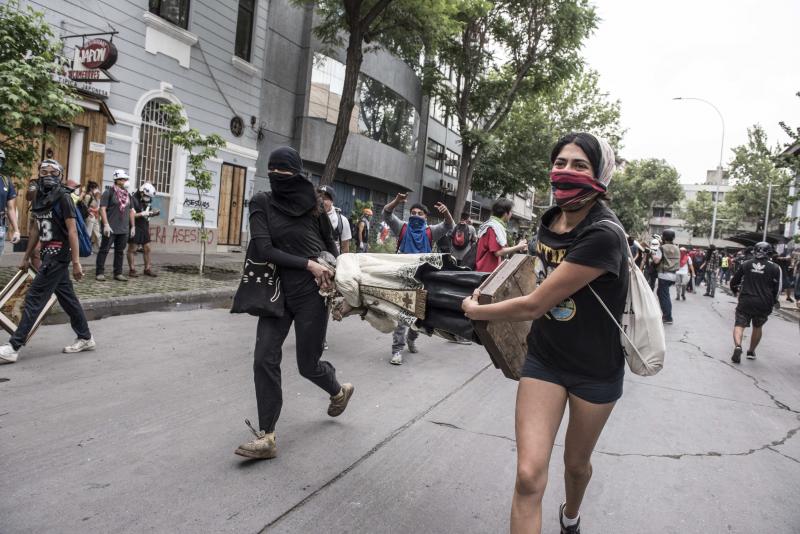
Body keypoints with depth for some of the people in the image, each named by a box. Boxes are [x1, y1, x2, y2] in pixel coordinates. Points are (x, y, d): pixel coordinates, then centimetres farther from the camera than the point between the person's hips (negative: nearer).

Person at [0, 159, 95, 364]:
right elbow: (36, 229, 19)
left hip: (59, 254, -8)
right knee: (67, 297, 13)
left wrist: (76, 262, -18)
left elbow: (72, 230, -15)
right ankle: (85, 338, 23)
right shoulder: (39, 197, 11)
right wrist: (26, 257, 21)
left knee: (34, 298, -7)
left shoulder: (63, 197, -11)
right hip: (49, 253, 8)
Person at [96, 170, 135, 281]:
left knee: (120, 251, 10)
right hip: (111, 228, -6)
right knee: (104, 250, -1)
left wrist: (133, 226, 14)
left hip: (124, 229, 6)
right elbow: (102, 209, -10)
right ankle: (99, 273, 4)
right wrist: (106, 224, -18)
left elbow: (131, 211, 19)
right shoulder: (109, 192, -4)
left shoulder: (128, 194, 15)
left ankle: (118, 273, 16)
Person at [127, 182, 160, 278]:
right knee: (132, 249, 1)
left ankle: (148, 269, 15)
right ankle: (132, 270, 6)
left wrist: (154, 213, 0)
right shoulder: (133, 199, -14)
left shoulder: (147, 201, 8)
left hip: (144, 228, 7)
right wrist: (142, 214, -26)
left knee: (147, 249, 8)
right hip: (135, 228, -7)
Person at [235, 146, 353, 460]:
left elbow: (330, 246, 13)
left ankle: (339, 391, 38)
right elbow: (263, 250, -12)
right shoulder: (262, 203, -1)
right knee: (264, 359, -7)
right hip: (277, 290, 2)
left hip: (311, 292, -2)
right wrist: (308, 264, -17)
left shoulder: (312, 206, 1)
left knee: (307, 364, 5)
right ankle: (267, 436, 3)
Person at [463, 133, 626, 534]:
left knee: (576, 463, 20)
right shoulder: (550, 220, -4)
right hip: (544, 358, 4)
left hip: (595, 368, -4)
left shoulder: (603, 234, -28)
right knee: (529, 475, -9)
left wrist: (475, 310, -12)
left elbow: (533, 305, -25)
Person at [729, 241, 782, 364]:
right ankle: (751, 352, 27)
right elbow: (777, 288, -1)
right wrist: (774, 302, 15)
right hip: (763, 304, 1)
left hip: (745, 301, 0)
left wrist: (736, 291, 31)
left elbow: (734, 281, 10)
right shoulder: (774, 268, -2)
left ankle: (737, 346, -25)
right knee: (757, 327, 19)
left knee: (739, 325, 1)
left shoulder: (746, 264, 3)